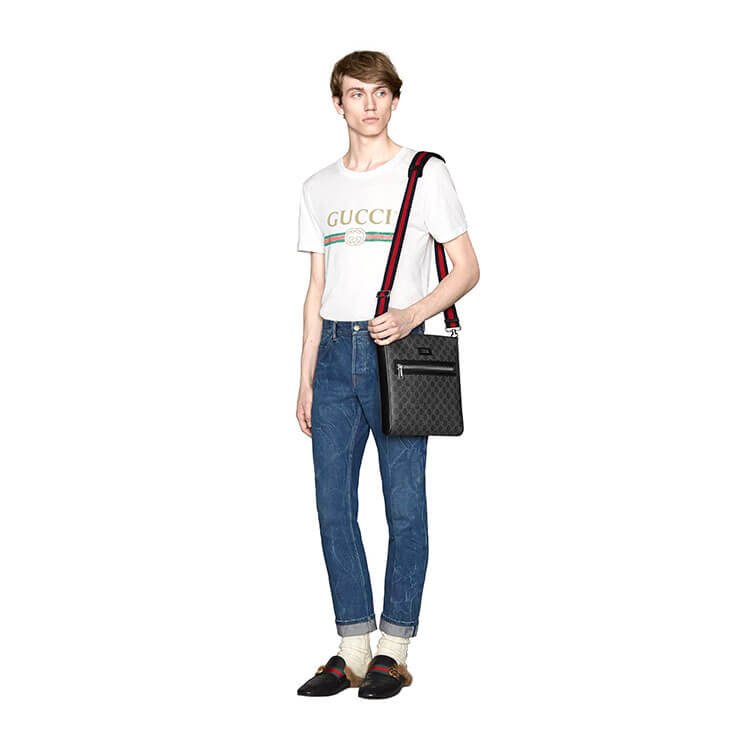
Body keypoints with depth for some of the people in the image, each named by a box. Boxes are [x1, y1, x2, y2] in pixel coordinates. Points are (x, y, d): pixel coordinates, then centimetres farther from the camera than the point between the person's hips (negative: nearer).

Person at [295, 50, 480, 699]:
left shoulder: (425, 174, 2)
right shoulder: (319, 188, 15)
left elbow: (467, 269, 0)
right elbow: (317, 289, 16)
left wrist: (411, 315, -17)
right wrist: (306, 378, 11)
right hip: (334, 353, 5)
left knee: (404, 504, -2)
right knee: (334, 504, 3)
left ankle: (394, 651, 7)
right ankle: (354, 650, 12)